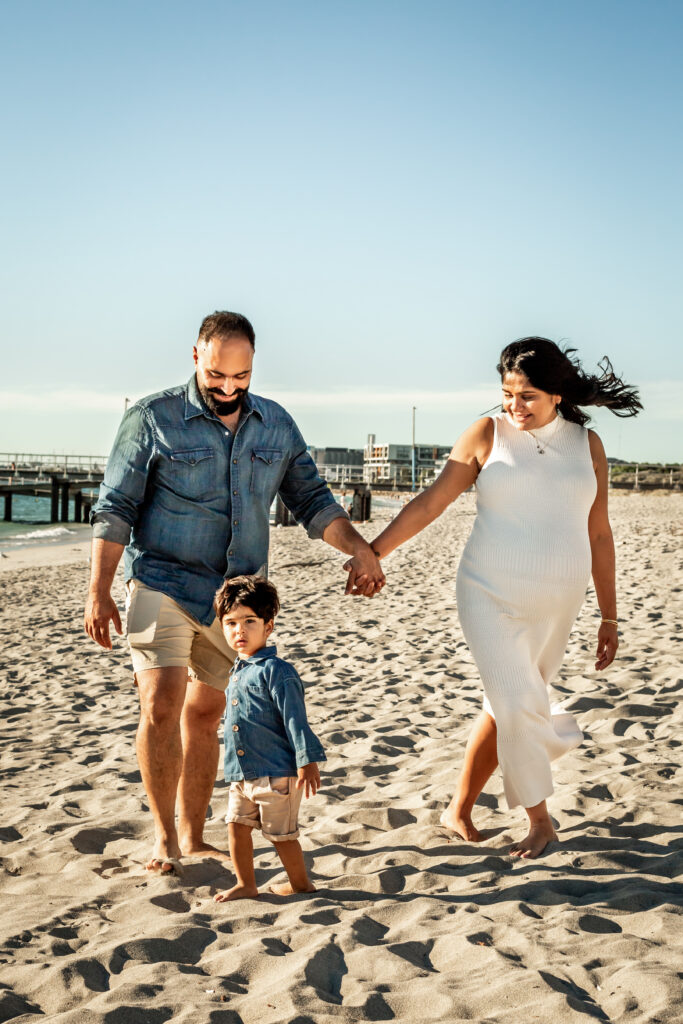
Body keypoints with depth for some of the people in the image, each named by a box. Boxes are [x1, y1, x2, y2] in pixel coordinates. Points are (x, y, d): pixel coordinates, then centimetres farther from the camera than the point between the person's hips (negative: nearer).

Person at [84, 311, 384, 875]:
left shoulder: (277, 424, 5)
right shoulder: (153, 417, -7)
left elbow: (311, 499, 9)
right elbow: (115, 508, -5)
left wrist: (359, 549, -5)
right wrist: (99, 592, -9)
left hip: (237, 596, 4)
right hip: (163, 585, -3)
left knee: (205, 713, 12)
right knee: (162, 705, -15)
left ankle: (193, 835, 25)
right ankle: (164, 837, 2)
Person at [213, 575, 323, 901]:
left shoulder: (276, 671, -16)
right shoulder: (238, 670, 11)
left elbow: (295, 718, -18)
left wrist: (308, 762, -20)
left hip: (276, 772, -8)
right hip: (242, 773, 8)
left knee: (281, 833, 4)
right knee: (237, 825, 9)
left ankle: (301, 884, 22)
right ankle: (246, 885, 23)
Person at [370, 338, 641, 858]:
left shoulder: (587, 444, 5)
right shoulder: (488, 434, 0)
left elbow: (598, 534, 9)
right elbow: (432, 501, -1)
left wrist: (609, 617, 10)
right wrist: (373, 551, -9)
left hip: (555, 605, 2)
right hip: (490, 598, -2)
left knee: (506, 708, 7)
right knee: (518, 706, -10)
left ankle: (460, 808, 25)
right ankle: (540, 819, 12)